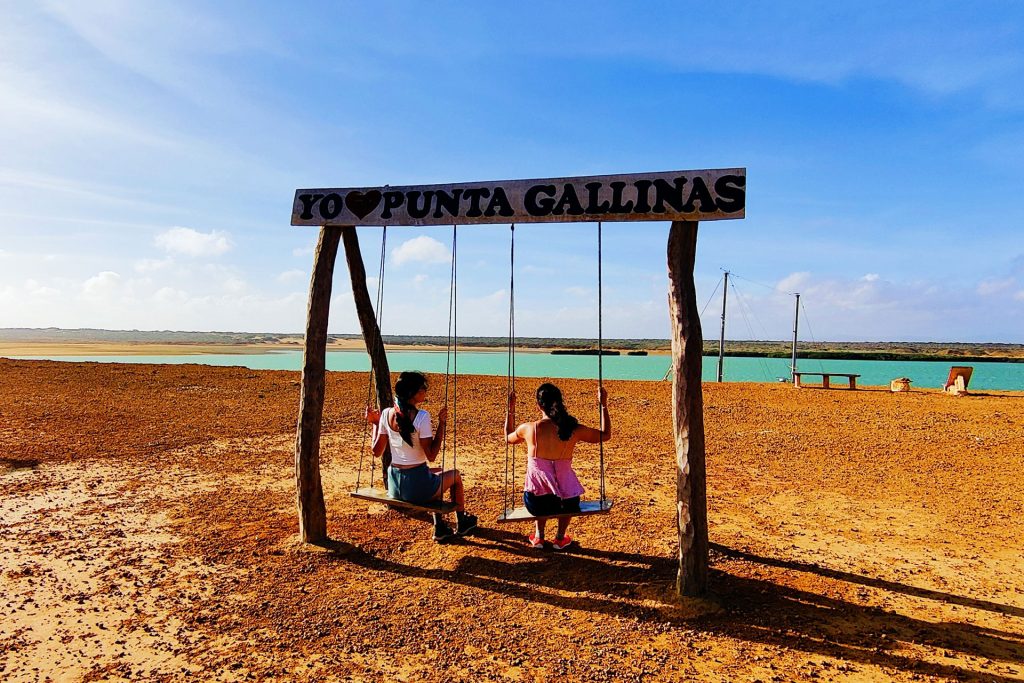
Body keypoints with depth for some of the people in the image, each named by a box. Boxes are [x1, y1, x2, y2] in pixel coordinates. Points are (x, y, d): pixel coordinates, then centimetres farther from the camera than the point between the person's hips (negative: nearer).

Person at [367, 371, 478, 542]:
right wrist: (442, 423, -14)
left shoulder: (386, 414, -3)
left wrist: (375, 423, 15)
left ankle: (440, 529, 39)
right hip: (416, 486, -6)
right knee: (455, 475, 24)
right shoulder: (421, 416, -20)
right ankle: (462, 524, 43)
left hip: (394, 485, 6)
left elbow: (377, 451, 5)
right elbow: (431, 456, -17)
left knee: (437, 473, 35)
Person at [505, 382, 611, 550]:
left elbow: (508, 437, 16)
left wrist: (510, 410, 25)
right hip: (566, 503, 0)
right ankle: (560, 538, 35)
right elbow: (606, 435, 10)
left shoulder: (528, 429, -9)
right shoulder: (573, 430, -10)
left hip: (535, 503, 0)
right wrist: (604, 406, 18)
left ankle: (539, 536, 35)